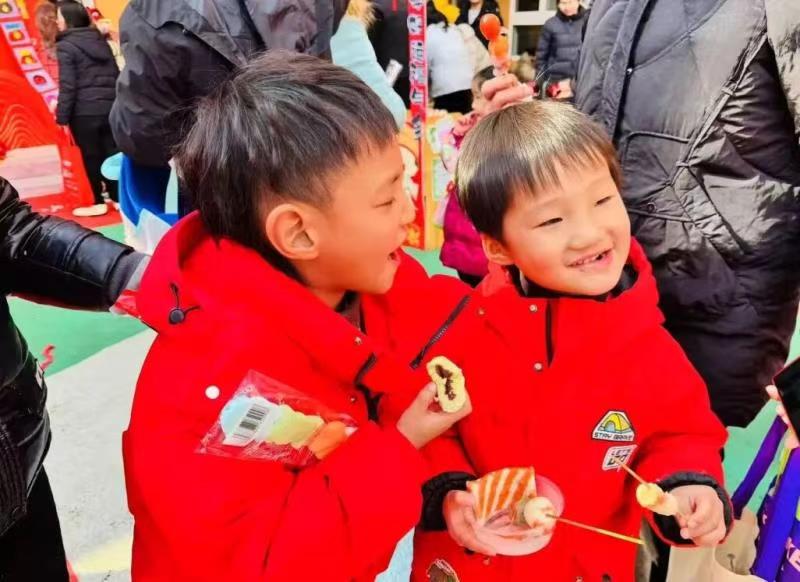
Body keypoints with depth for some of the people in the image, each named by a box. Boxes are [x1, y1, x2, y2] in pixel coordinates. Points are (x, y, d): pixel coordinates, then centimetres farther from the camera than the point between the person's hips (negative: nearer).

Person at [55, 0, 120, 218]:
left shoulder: (65, 46, -7)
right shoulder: (100, 41, 13)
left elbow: (67, 86, -13)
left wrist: (62, 116, -9)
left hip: (84, 111, -6)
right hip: (110, 107, 6)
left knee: (91, 156, 3)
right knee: (111, 153, 10)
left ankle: (99, 203, 9)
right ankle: (117, 198, 15)